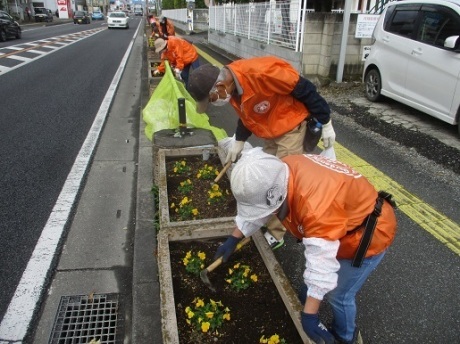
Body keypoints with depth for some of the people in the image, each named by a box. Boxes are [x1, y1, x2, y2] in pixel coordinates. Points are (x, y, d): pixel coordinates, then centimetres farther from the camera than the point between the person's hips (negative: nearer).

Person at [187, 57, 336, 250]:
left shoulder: (262, 73, -35)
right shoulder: (231, 85, -8)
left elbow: (304, 90, -25)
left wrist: (325, 123, -17)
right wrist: (239, 142, 8)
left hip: (291, 125, -8)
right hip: (271, 130, 8)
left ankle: (275, 234, 8)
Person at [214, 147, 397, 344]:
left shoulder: (317, 206, -44)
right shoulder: (278, 174, -18)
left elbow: (321, 264, -36)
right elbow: (255, 207, 0)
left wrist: (309, 315, -28)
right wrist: (233, 239, 7)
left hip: (368, 235, -7)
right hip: (343, 222, 8)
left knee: (338, 294, 4)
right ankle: (303, 300, 50)